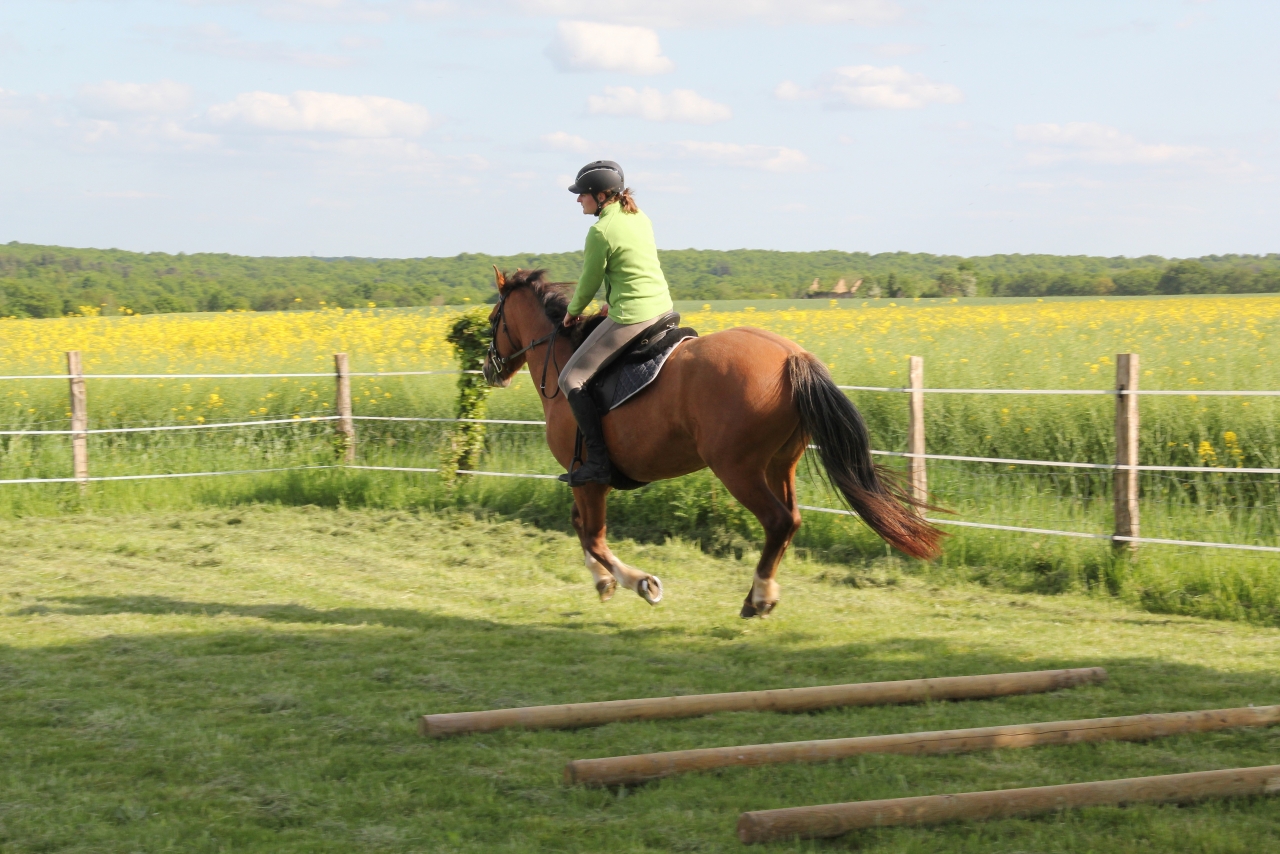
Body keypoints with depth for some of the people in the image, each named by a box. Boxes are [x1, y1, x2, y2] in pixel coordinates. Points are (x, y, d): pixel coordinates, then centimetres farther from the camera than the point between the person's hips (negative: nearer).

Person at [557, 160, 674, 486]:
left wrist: (573, 311, 12)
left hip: (631, 319, -10)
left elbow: (590, 281, -6)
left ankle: (598, 461, -7)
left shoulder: (601, 232, -15)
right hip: (663, 309, 10)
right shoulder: (640, 218, 11)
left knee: (571, 378, -1)